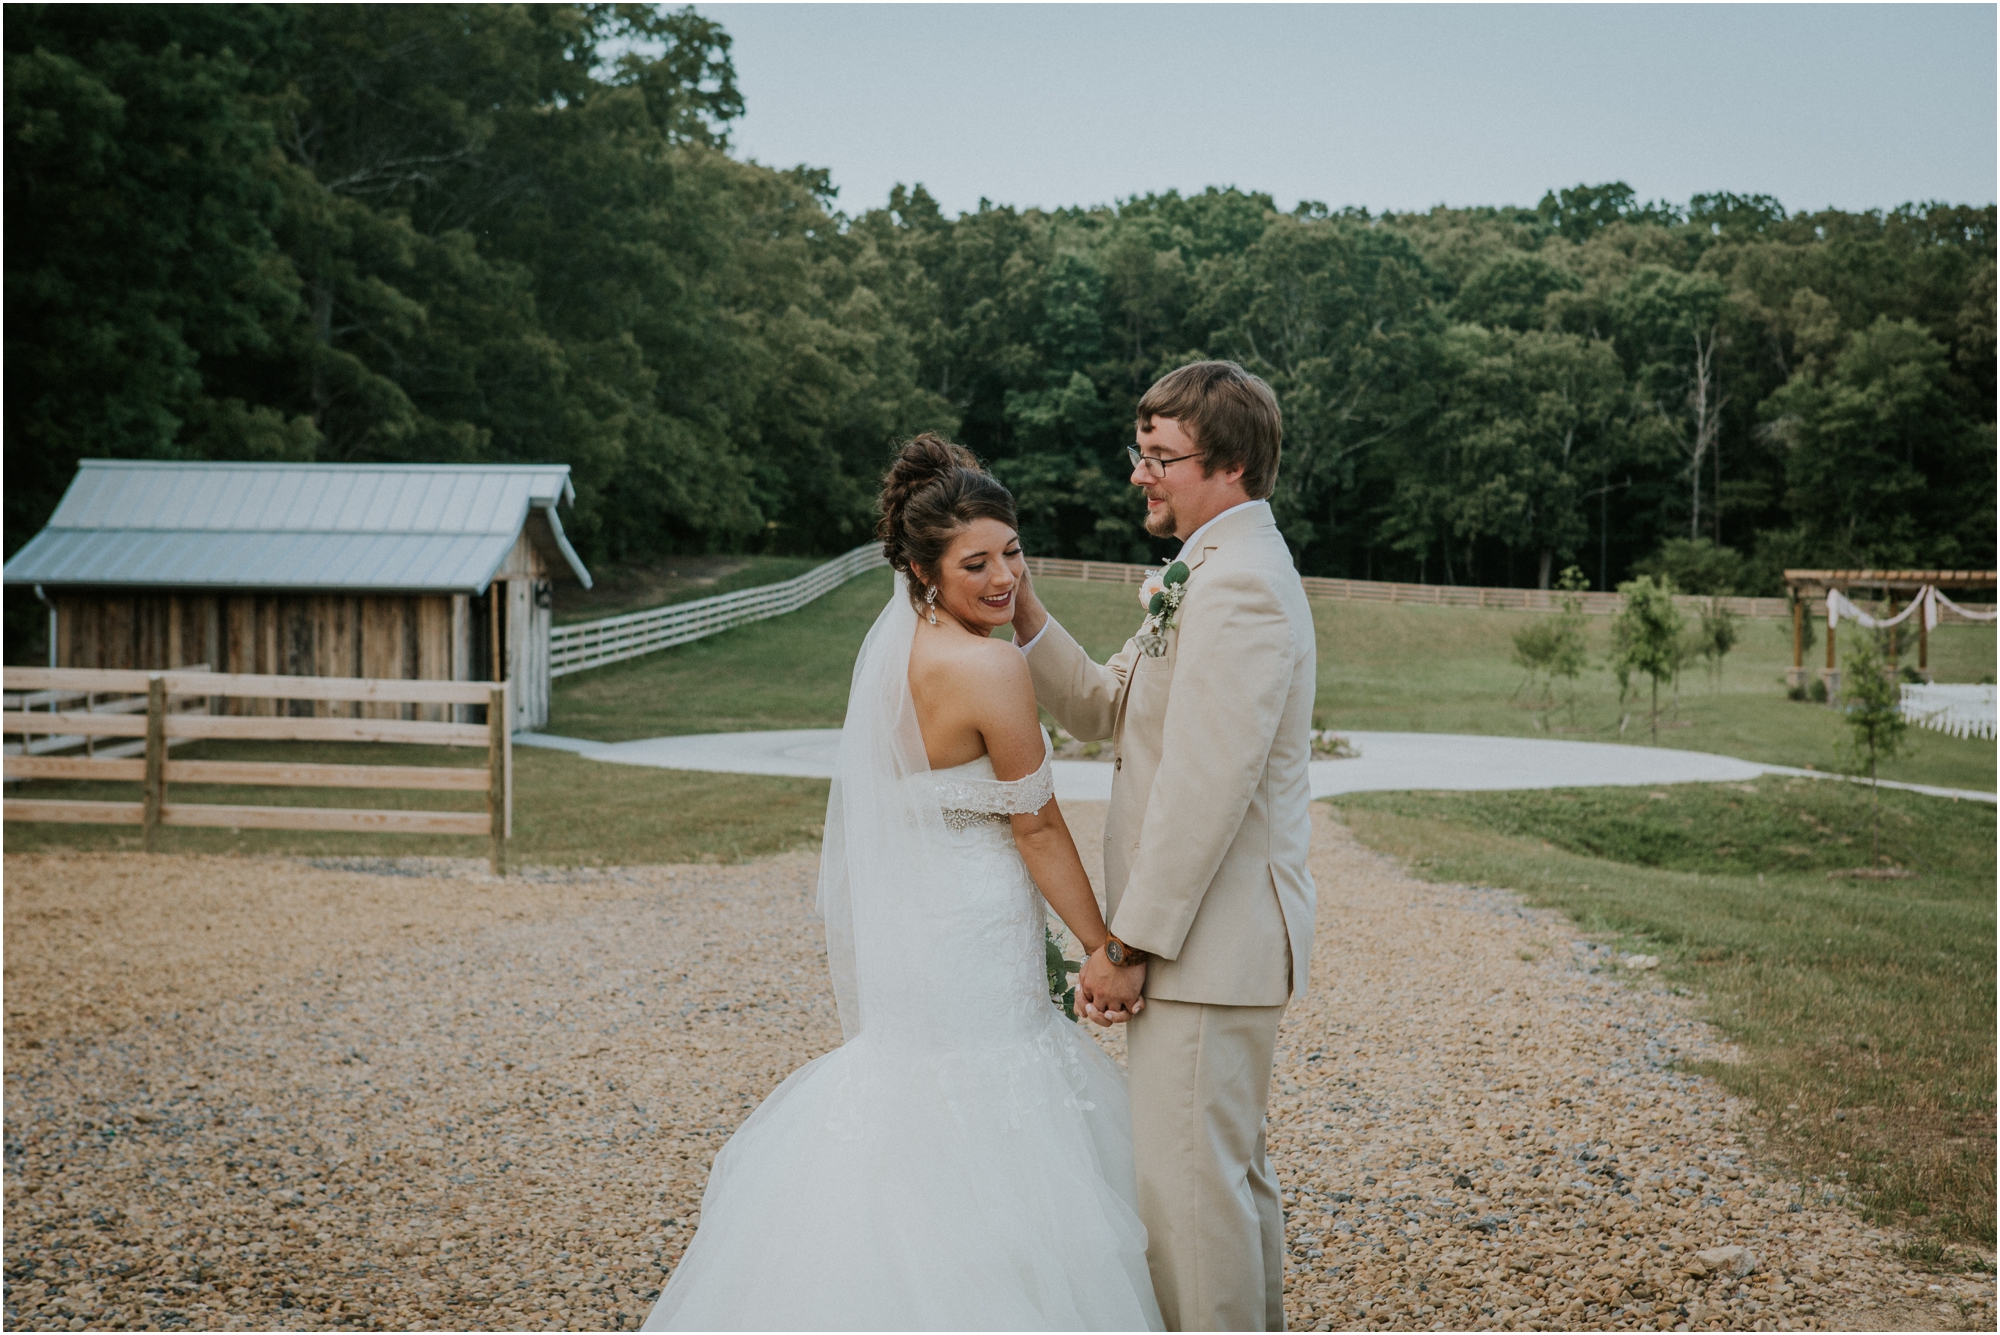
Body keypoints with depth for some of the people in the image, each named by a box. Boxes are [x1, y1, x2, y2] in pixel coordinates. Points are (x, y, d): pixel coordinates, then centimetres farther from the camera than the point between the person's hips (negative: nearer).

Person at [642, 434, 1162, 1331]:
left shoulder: (890, 642, 5)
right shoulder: (989, 667, -21)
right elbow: (1037, 827, -16)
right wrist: (1106, 952, -8)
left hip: (903, 919, 9)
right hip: (969, 944, -9)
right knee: (978, 1147, 2)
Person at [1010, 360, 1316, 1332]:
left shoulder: (1240, 587, -19)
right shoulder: (1221, 573, 15)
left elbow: (1204, 791, -24)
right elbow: (1105, 709, 15)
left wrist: (1129, 944, -19)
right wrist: (1022, 606, 2)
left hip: (1209, 943, -11)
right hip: (1220, 941, 11)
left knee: (1186, 1184, -4)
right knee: (1231, 1170, 21)